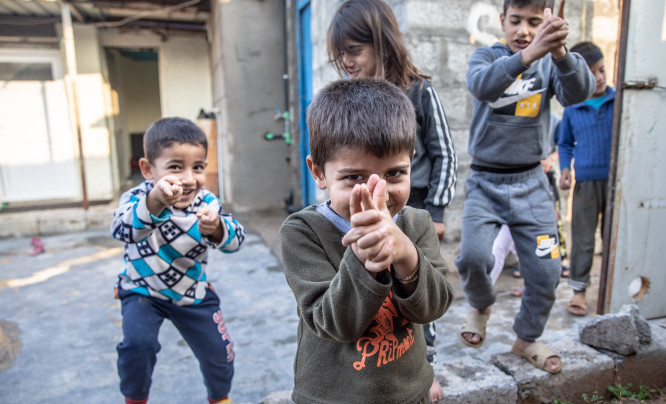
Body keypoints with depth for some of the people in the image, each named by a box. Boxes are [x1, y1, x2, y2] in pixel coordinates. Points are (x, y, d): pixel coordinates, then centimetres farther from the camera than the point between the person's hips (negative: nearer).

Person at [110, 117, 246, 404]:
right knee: (138, 344, -25)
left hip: (194, 294, 2)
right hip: (143, 292, -2)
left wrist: (216, 229, -52)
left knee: (218, 352, 8)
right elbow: (121, 230, -44)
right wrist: (154, 202, -63)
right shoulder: (138, 197, -22)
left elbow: (235, 239, -28)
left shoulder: (207, 202, -15)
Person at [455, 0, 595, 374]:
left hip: (531, 182, 2)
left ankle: (527, 339, 30)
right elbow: (481, 85, -26)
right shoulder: (487, 55, -1)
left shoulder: (551, 61, 4)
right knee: (474, 256, -20)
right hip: (485, 181, -2)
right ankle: (481, 307, 15)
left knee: (547, 271, 3)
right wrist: (528, 54, -42)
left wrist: (561, 53, -36)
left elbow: (580, 92, -18)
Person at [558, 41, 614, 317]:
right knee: (583, 238, 3)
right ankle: (579, 289, 15)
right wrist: (565, 168, -2)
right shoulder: (572, 109, 4)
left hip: (616, 179, 0)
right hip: (586, 181, 0)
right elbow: (565, 143, 13)